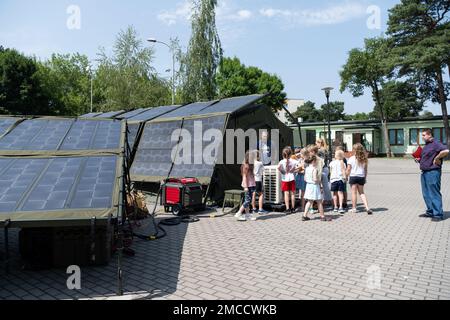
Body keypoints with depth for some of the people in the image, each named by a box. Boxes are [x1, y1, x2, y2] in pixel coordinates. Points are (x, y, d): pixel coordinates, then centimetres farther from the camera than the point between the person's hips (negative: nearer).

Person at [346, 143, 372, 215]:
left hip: (353, 176, -4)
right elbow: (366, 170, 9)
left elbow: (348, 169, -7)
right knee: (362, 193, 13)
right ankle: (367, 207, 3)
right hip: (361, 177, 4)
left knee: (354, 192, 4)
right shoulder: (364, 159, 2)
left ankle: (354, 208, 9)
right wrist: (365, 178, 18)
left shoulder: (351, 159, -9)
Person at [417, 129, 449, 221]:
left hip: (433, 172, -10)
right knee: (426, 194, 14)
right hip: (425, 172, 10)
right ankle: (430, 212, 24)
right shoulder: (426, 145, 17)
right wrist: (419, 159, 10)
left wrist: (437, 158, -20)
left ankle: (438, 214, 1)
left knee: (434, 194, -5)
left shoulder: (436, 144, -13)